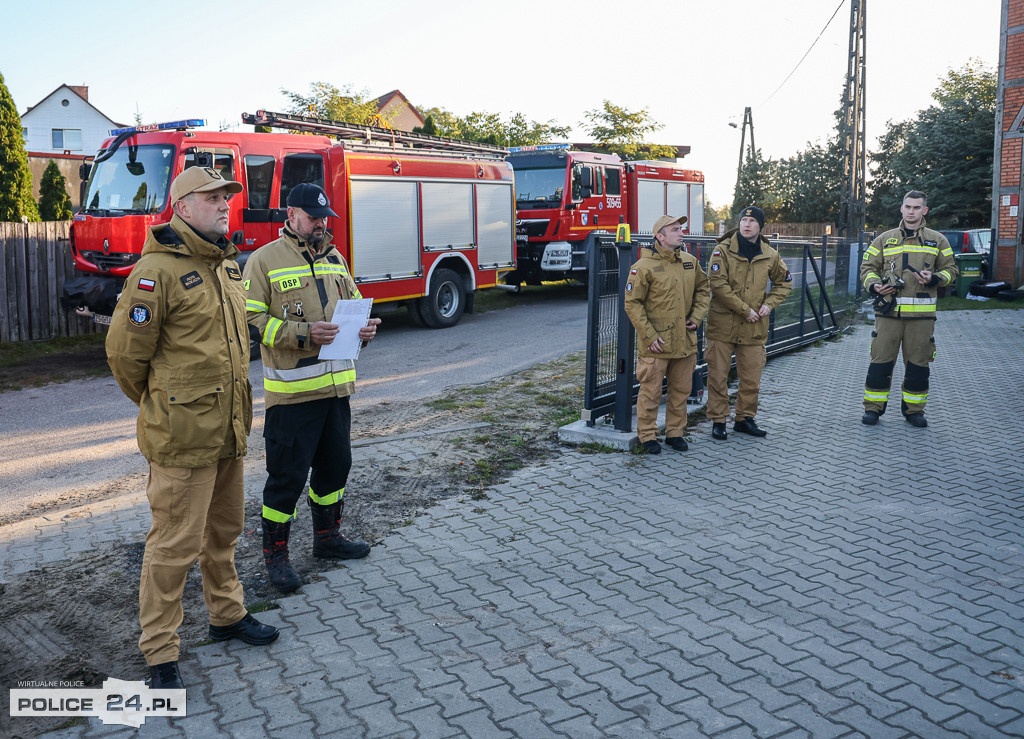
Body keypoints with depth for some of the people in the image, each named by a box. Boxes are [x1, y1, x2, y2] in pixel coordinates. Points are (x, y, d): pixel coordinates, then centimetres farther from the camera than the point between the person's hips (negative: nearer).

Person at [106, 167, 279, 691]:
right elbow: (125, 353, -12)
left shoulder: (228, 267, 11)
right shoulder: (159, 270, -15)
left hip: (228, 431, 8)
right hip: (183, 437, -8)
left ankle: (227, 614, 39)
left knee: (223, 531, 21)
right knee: (174, 544, 1)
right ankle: (160, 655, 14)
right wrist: (160, 407, 2)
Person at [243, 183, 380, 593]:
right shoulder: (265, 260, -6)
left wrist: (363, 327, -2)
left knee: (335, 464, 17)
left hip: (336, 386, 7)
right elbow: (252, 320, -12)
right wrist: (303, 334, -23)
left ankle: (327, 536, 35)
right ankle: (275, 554, 16)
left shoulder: (334, 259, 14)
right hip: (291, 390, -6)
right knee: (287, 474, 1)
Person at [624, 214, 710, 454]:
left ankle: (675, 432, 27)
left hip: (685, 342, 6)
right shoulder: (644, 267, -12)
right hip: (656, 345, -6)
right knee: (651, 392, 2)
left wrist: (696, 316, 7)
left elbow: (703, 288, 21)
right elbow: (632, 304, -12)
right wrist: (649, 336, -14)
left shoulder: (690, 262, 7)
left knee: (681, 390, 13)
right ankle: (648, 436, 16)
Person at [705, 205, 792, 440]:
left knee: (752, 378, 9)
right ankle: (718, 421, 14)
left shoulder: (770, 255, 5)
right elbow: (718, 284, -16)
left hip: (754, 327, 3)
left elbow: (784, 283, 19)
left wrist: (769, 304, 1)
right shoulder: (723, 250, -7)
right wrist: (745, 309, -16)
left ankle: (745, 418, 25)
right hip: (723, 324, -3)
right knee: (718, 376, 2)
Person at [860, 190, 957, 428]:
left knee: (918, 364, 5)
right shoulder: (885, 239, 11)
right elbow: (867, 267, 13)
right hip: (888, 311, 0)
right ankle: (873, 407, 9)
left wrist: (934, 278, -7)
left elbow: (951, 269, 14)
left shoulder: (937, 240, 11)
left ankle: (914, 410, 17)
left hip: (921, 313, 1)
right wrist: (873, 284, -7)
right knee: (881, 361, -1)